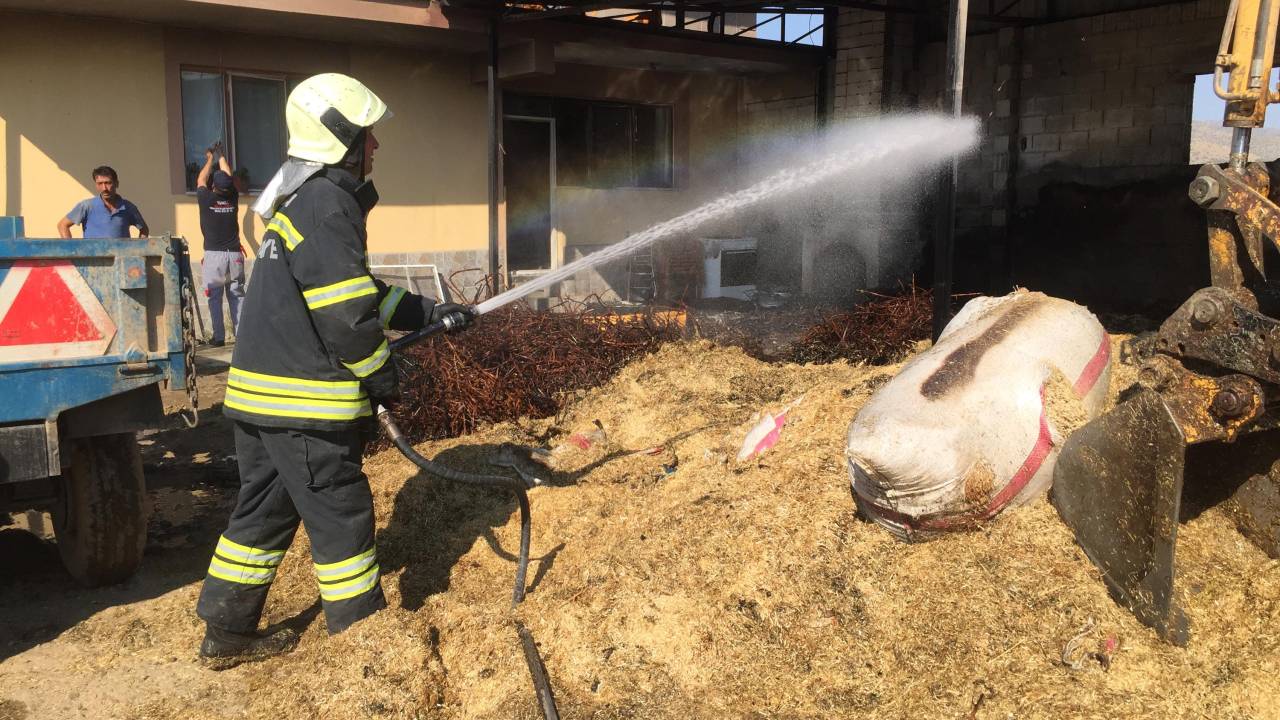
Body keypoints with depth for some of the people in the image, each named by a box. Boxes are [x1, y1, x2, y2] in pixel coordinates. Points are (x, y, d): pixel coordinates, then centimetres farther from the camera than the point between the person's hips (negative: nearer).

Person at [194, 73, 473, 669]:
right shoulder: (326, 205, -16)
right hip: (305, 402, -10)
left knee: (265, 509, 18)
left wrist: (430, 313, 21)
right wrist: (383, 378, -8)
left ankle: (227, 633, 29)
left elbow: (361, 291, 23)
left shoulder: (303, 200, 17)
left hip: (260, 394, 10)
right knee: (341, 515, 3)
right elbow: (346, 315, -20)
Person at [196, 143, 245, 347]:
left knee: (215, 298, 2)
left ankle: (219, 337, 0)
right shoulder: (233, 199, 1)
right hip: (234, 254, 2)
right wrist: (220, 155, 34)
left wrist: (210, 159, 30)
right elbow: (229, 176, 19)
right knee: (236, 296, 6)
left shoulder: (206, 200, -5)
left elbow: (201, 181, 16)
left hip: (214, 255, -2)